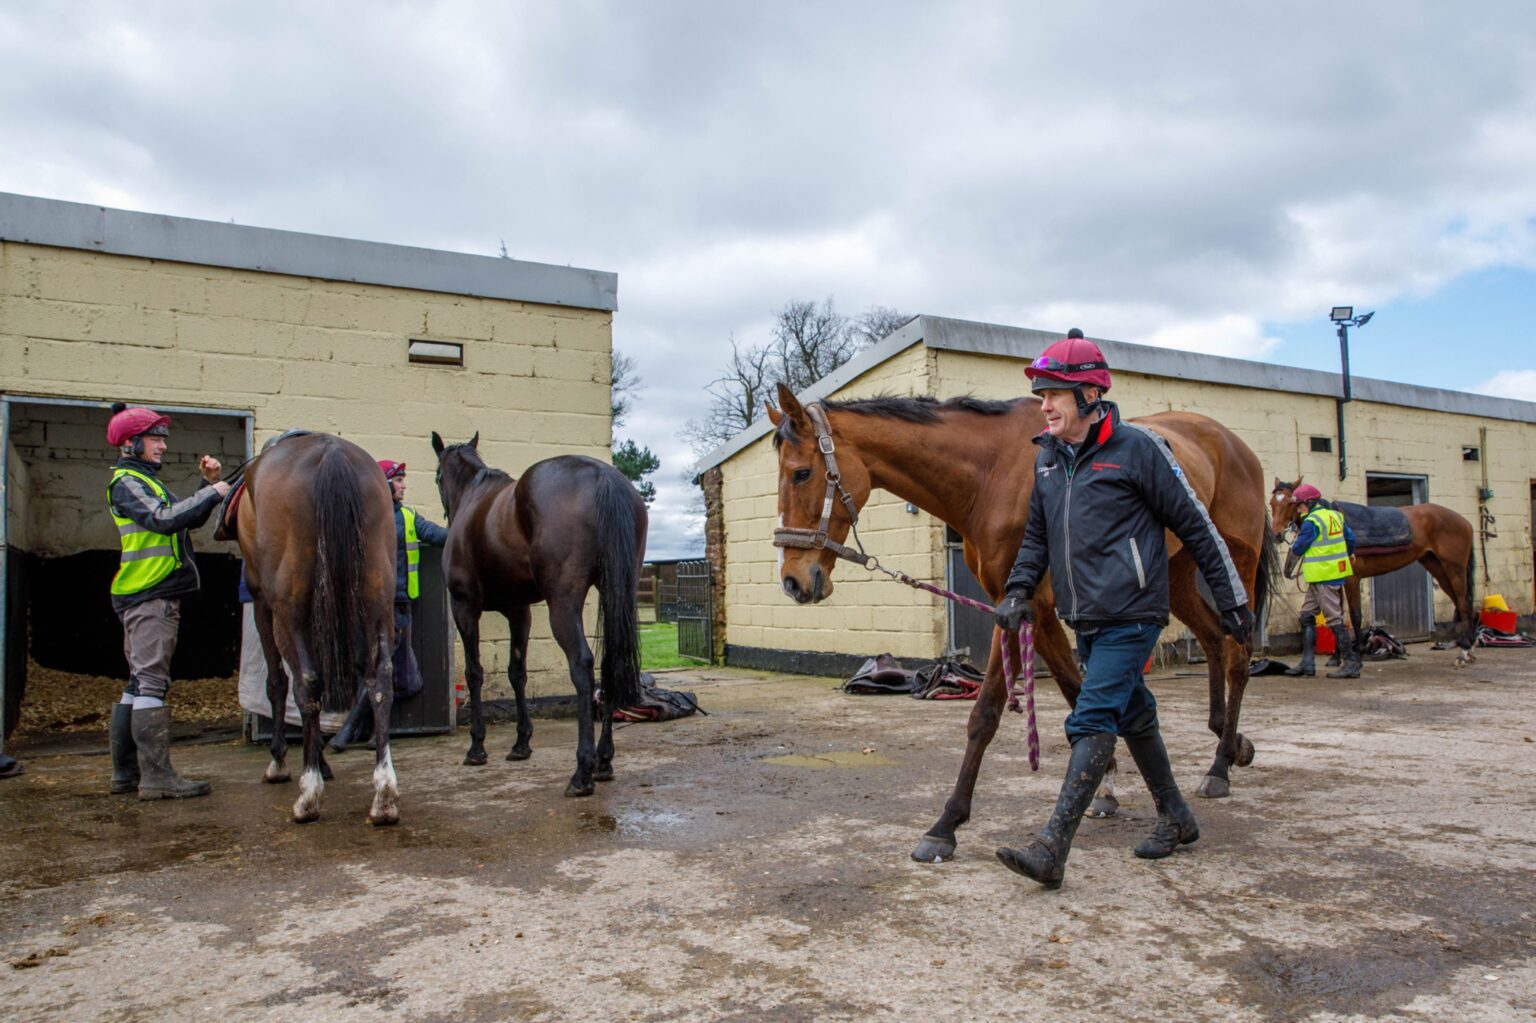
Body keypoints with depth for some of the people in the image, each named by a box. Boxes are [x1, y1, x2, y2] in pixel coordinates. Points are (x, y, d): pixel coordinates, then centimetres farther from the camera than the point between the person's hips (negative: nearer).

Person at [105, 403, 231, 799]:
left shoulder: (145, 481, 22)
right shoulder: (127, 482, -8)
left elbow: (191, 520, 19)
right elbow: (164, 519, -24)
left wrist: (210, 484, 7)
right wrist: (212, 492, -17)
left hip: (152, 598, 10)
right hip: (149, 597, -10)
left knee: (140, 684, 12)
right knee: (151, 682, -11)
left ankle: (126, 771, 19)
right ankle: (157, 777, -11)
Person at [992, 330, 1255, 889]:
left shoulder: (1137, 447, -11)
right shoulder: (1047, 457, 8)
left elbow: (1195, 525, -5)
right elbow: (1037, 535, 17)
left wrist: (1232, 599, -1)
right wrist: (1018, 590, 1)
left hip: (1130, 614, -7)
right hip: (1085, 618, 7)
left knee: (1092, 721, -12)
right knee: (1133, 715, 18)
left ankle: (1051, 849, -13)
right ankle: (1176, 818, 36)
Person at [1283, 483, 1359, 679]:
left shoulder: (1311, 522, -15)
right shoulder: (1335, 516, 12)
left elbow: (1298, 549, -11)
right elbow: (1351, 538, 20)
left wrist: (1298, 535, 10)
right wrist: (1350, 553, 39)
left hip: (1324, 577, -10)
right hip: (1336, 572, 10)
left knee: (1334, 619, -6)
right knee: (1307, 616, 12)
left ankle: (1351, 663, -3)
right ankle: (1308, 663, 11)